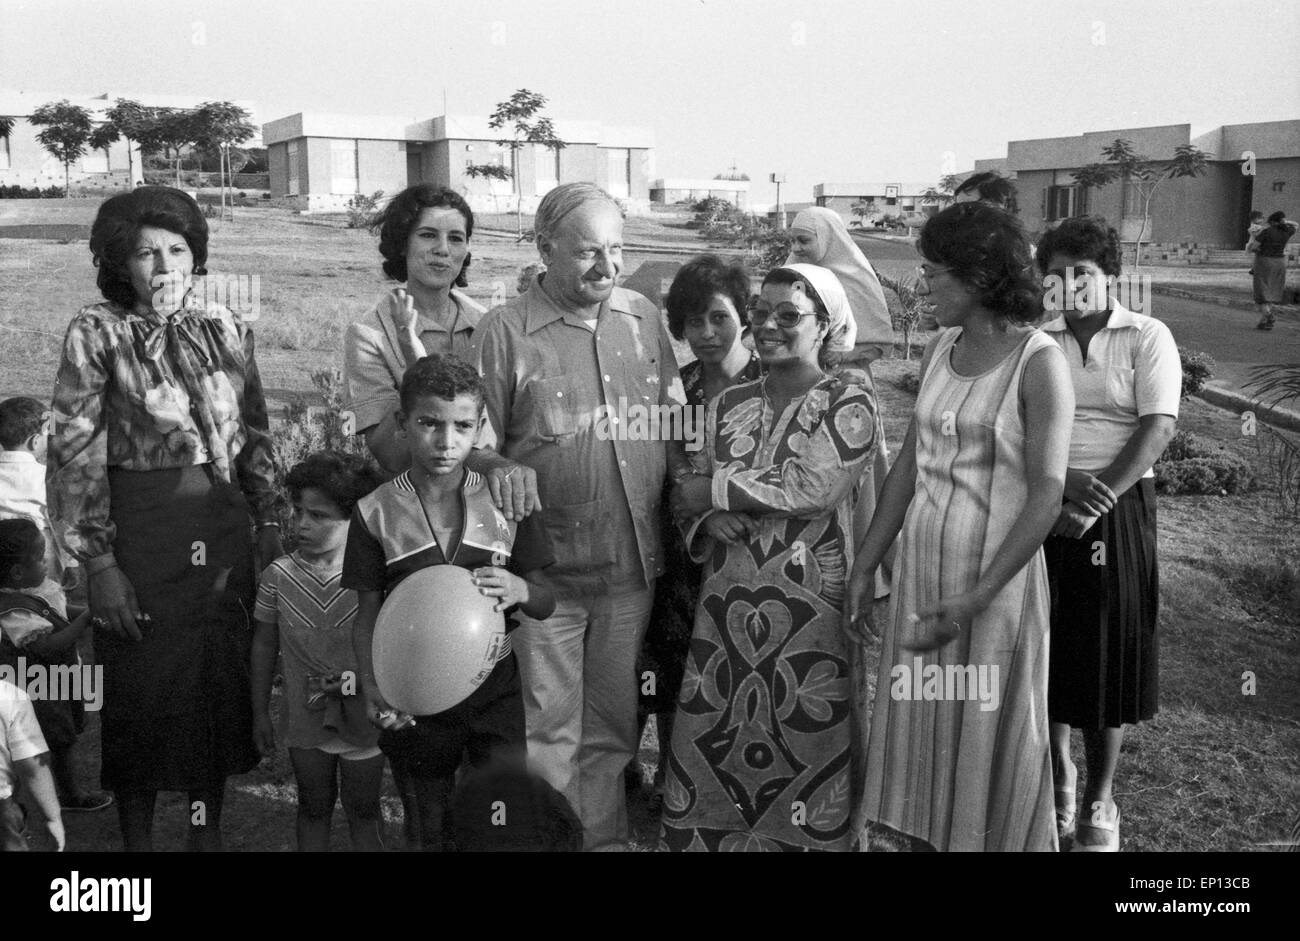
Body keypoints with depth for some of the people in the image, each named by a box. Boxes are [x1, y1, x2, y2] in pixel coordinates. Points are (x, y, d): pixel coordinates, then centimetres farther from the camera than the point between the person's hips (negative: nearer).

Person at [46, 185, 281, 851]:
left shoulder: (223, 327, 6)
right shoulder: (97, 333, -6)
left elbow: (255, 434, 11)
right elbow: (74, 455, -8)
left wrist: (269, 523, 8)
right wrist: (99, 564, -11)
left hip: (224, 527, 4)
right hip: (141, 528, -4)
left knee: (222, 679, 11)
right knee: (142, 689, 7)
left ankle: (208, 828, 31)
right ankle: (137, 837, 27)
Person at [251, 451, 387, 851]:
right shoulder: (278, 575, -7)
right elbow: (264, 644, 3)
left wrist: (358, 679, -20)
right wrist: (260, 713, 6)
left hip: (361, 717, -2)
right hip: (306, 718, 2)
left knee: (363, 811, 14)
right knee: (313, 808, 18)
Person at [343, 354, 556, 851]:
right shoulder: (376, 512, -5)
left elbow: (545, 604, 3)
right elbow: (367, 615, 0)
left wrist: (520, 589, -20)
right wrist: (372, 689, -16)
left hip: (494, 686, 0)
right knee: (433, 830, 14)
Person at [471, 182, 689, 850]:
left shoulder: (644, 319, 7)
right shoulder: (504, 330, -7)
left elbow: (673, 421, 14)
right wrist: (498, 466, -25)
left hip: (633, 563, 4)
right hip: (545, 569, -4)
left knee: (614, 721, 17)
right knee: (547, 727, 8)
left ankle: (607, 837, 34)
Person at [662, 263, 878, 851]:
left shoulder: (849, 401, -3)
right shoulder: (729, 404, 12)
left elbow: (813, 488, -16)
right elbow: (692, 498, 11)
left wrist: (715, 491, -10)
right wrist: (714, 521, -12)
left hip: (812, 604, -4)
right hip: (726, 602, 4)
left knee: (806, 747, 2)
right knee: (706, 744, 5)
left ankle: (806, 838, 21)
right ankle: (696, 836, 23)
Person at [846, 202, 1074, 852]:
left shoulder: (1038, 363, -13)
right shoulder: (939, 351, 6)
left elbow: (1046, 497, -16)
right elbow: (909, 464, 9)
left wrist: (976, 601, -23)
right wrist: (863, 569, 8)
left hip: (997, 575, -6)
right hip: (920, 565, 6)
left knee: (988, 737, 8)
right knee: (918, 726, 14)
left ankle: (999, 838, 29)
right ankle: (925, 834, 33)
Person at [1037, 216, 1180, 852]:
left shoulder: (1147, 338, 1)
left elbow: (1158, 428, -9)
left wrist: (1098, 500, -19)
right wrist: (1061, 486, -18)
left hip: (1119, 511, -2)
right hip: (1039, 510, 2)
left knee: (1108, 652, 3)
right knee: (1046, 648, 8)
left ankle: (1098, 801, 18)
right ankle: (1058, 774, 31)